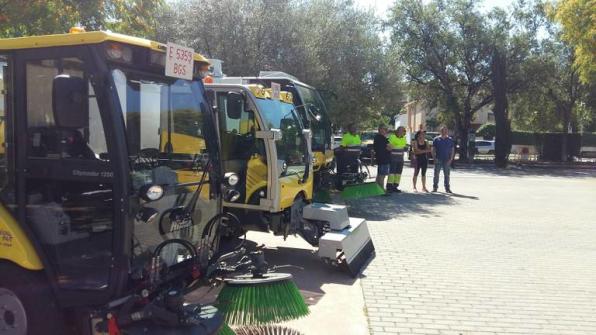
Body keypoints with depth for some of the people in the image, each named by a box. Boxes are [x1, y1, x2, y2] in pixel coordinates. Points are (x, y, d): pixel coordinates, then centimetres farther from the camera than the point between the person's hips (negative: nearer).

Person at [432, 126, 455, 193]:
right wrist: (434, 158, -7)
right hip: (438, 160, -1)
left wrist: (451, 159, -3)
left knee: (447, 175, 4)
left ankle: (447, 188, 10)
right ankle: (435, 187, 8)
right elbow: (433, 149, 4)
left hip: (447, 160, 1)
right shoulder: (436, 139, 3)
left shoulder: (450, 140, 7)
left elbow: (452, 150, 8)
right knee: (436, 174, 1)